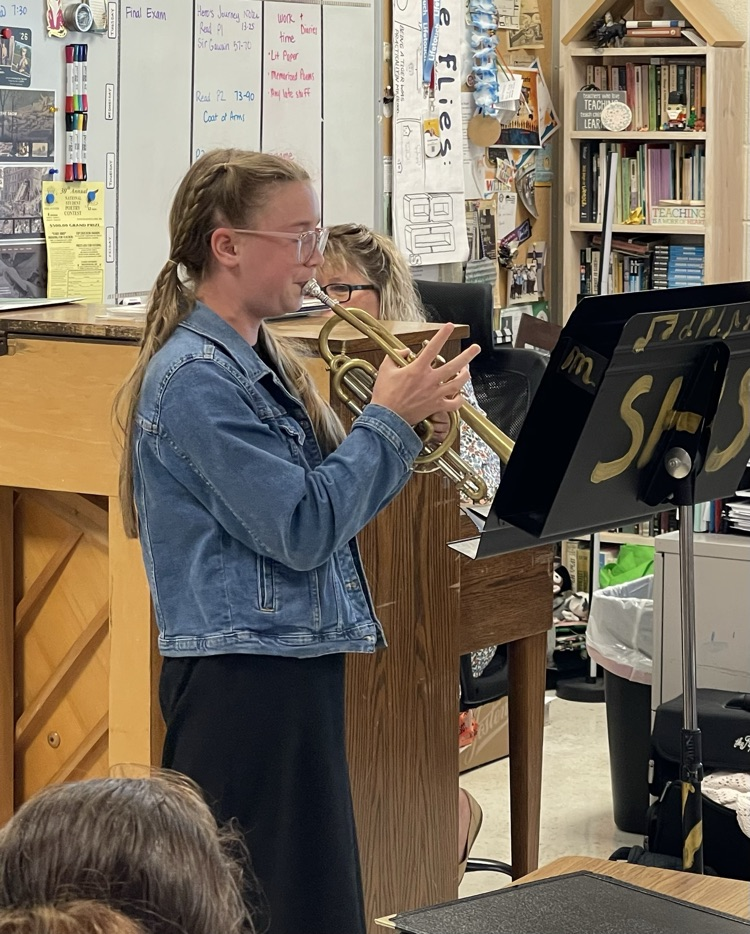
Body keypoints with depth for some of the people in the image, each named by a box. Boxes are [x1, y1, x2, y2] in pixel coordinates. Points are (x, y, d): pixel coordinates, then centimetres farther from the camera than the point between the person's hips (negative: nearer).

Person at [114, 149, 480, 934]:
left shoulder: (268, 362, 11)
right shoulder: (194, 377, -18)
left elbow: (331, 499, 14)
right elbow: (301, 530, -21)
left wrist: (406, 428, -1)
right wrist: (389, 420, -14)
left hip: (299, 660, 10)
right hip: (240, 680, -10)